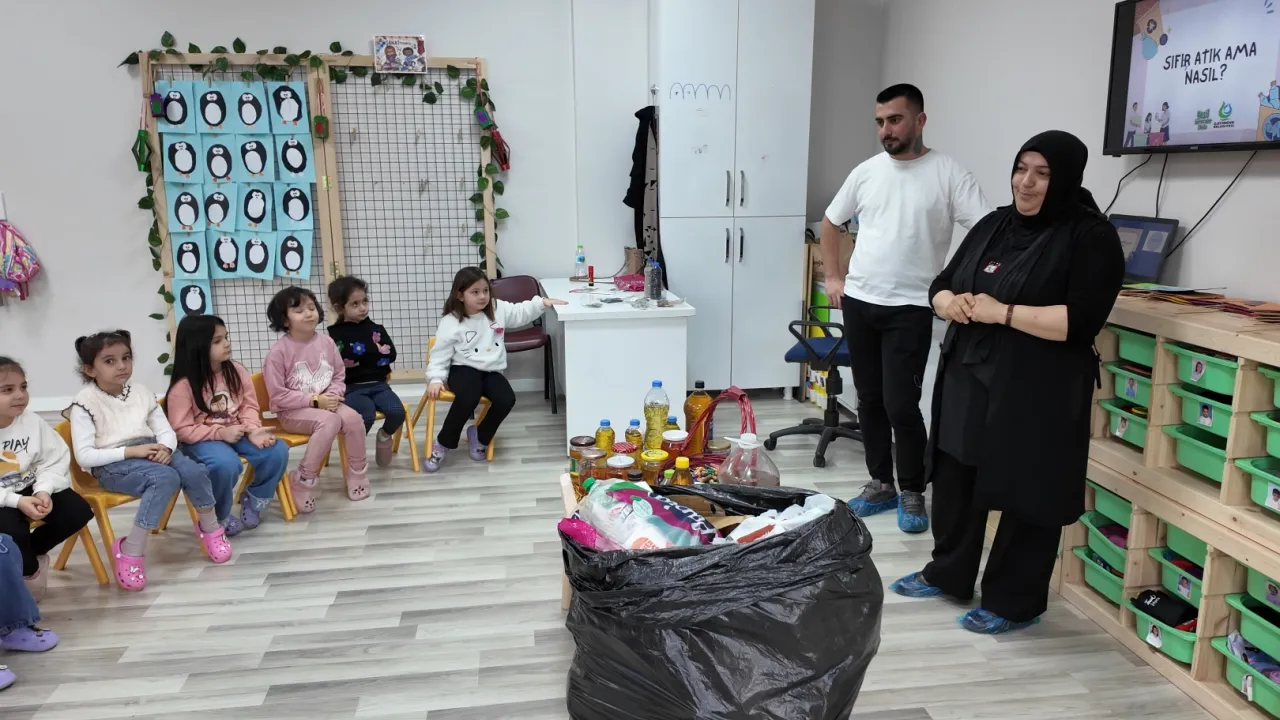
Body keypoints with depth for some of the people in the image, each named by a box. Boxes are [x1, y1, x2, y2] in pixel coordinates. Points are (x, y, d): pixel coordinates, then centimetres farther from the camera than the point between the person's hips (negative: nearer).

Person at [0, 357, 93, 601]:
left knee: (78, 511, -10)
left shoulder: (32, 421, -7)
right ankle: (31, 570, 5)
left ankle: (29, 553, 14)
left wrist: (43, 490, -21)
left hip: (29, 490, 4)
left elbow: (54, 460, -3)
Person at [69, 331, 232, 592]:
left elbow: (166, 430, 11)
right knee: (166, 478, -33)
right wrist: (129, 451, -19)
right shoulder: (85, 403, -5)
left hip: (150, 452, 5)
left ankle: (210, 528, 3)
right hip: (112, 464, -5)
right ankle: (130, 551, -24)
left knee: (192, 471, -24)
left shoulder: (141, 392, 10)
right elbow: (84, 456, -11)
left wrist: (165, 447, -13)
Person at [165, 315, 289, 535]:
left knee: (278, 451, -18)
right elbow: (181, 430, -14)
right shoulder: (183, 386, -15)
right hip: (202, 440, -5)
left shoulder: (236, 371, -1)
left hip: (236, 432, 5)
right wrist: (220, 433, -25)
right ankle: (218, 517, -6)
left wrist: (253, 430, -19)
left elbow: (248, 406, 1)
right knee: (227, 464, -36)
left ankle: (254, 498, 11)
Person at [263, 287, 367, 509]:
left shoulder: (326, 342, 1)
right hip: (292, 411, -5)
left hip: (325, 403, 5)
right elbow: (278, 395, -14)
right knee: (330, 422, -33)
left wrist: (333, 395, -13)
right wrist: (313, 401, -19)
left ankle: (357, 472, -1)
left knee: (353, 418, -24)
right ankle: (303, 482, -17)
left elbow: (339, 376, 9)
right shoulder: (279, 351, -13)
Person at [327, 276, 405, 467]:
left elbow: (390, 355, 2)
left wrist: (359, 359, -1)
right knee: (367, 415, -32)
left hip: (378, 385, 3)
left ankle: (385, 436, 12)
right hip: (352, 388, -3)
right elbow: (342, 364, -10)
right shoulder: (335, 335, -1)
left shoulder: (377, 329, 11)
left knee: (397, 412, -24)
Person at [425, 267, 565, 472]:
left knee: (506, 399, -24)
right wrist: (435, 379, -16)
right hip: (464, 369, -4)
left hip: (490, 371, 4)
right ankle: (443, 444, -12)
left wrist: (542, 302, 2)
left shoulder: (497, 309, 5)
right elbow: (439, 355, -4)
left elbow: (521, 313, 17)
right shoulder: (450, 323, -7)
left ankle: (479, 436, 6)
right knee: (468, 398, -35)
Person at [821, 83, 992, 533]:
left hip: (910, 309, -4)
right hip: (858, 304, 5)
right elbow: (830, 223, 19)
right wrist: (832, 277, 12)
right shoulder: (866, 172, 7)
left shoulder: (948, 174, -7)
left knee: (901, 405, -6)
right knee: (869, 400, 11)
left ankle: (913, 493, 13)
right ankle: (880, 484, 25)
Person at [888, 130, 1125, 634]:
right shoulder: (994, 224, 12)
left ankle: (1013, 602, 20)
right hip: (967, 380, 7)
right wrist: (953, 303, -8)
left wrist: (1003, 312, -21)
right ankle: (947, 574, 34)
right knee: (954, 479, 16)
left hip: (1035, 393, -7)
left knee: (1026, 497, 4)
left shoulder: (1090, 236, -9)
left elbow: (1082, 320, -20)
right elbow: (941, 285, 14)